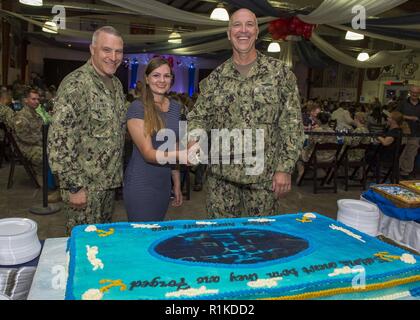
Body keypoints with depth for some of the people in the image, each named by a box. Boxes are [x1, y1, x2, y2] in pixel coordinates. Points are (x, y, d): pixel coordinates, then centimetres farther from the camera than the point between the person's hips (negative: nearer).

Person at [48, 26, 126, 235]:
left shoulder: (116, 84, 8)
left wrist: (117, 174, 14)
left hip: (110, 181, 8)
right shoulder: (75, 84, -18)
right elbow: (59, 141, -21)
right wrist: (74, 186, -20)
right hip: (85, 186, -7)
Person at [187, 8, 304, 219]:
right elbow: (198, 116, 9)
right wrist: (195, 138, -13)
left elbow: (292, 125, -2)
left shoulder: (279, 72, -1)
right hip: (221, 175, 2)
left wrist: (284, 169, -7)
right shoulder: (215, 77, 5)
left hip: (264, 176, -1)